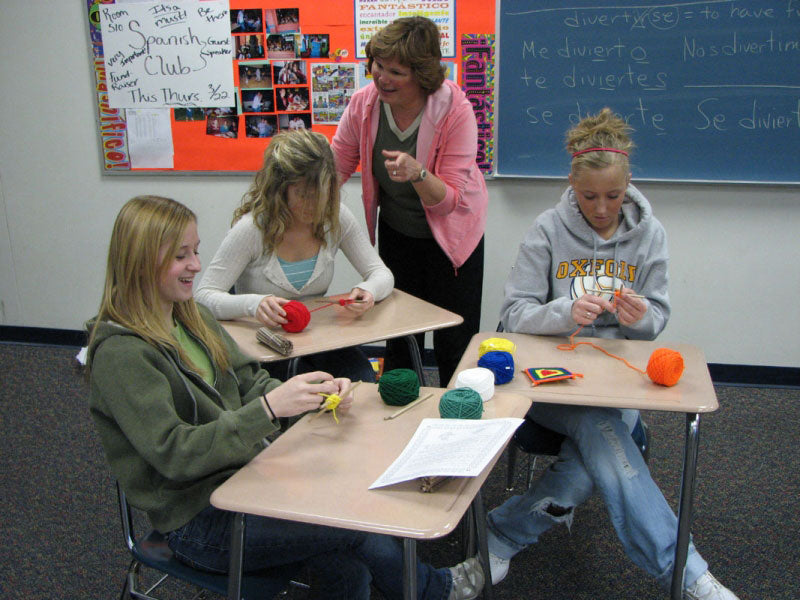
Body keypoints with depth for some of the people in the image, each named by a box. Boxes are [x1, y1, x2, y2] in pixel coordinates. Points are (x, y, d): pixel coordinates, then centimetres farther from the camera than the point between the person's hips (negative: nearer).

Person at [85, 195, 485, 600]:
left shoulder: (192, 318, 8)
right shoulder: (120, 354, -18)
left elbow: (250, 383, 10)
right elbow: (173, 453, -24)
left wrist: (321, 395, -9)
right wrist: (269, 407, -33)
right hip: (198, 521, -7)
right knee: (361, 526, -11)